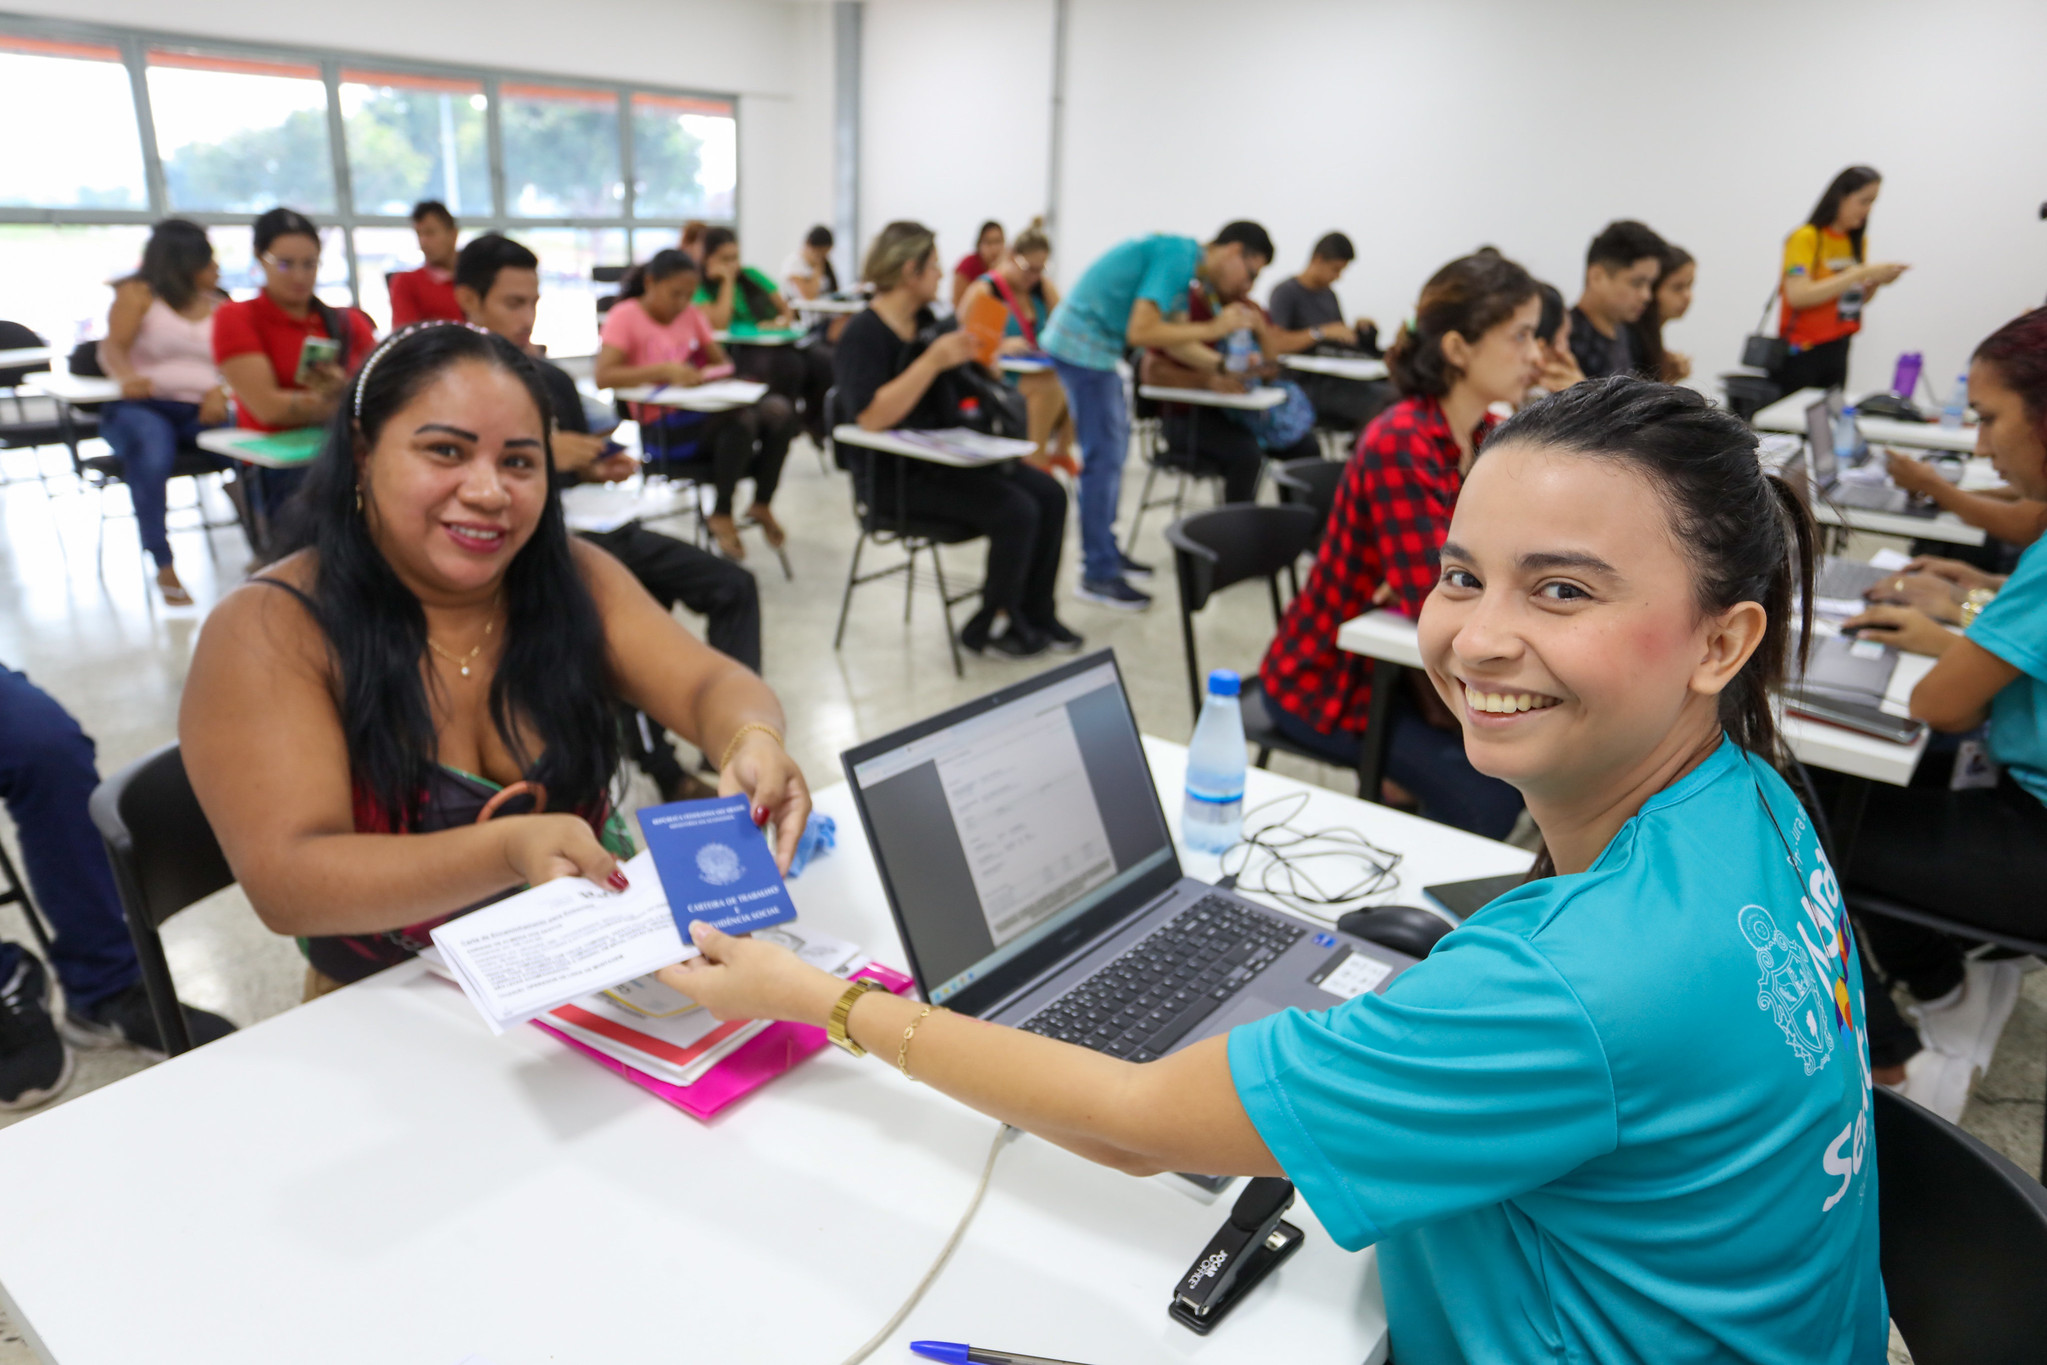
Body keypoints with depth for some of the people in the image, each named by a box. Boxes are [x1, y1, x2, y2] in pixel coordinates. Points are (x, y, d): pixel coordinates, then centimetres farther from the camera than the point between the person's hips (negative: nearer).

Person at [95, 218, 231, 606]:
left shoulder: (220, 306, 19)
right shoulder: (138, 294, 8)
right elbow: (112, 348, -6)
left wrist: (219, 391, -16)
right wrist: (128, 377, -30)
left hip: (202, 411, 3)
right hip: (143, 406, -3)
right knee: (152, 456, -37)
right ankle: (164, 567, -28)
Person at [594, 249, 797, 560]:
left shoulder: (691, 314, 15)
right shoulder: (625, 316, -3)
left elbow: (722, 363, 19)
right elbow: (603, 377, -16)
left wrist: (715, 372, -7)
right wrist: (664, 370, -27)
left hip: (705, 410, 6)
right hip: (661, 426, -6)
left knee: (780, 409, -21)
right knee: (741, 419, -34)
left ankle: (761, 505, -5)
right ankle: (722, 516, -16)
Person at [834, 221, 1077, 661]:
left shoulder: (926, 322, 11)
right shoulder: (864, 335, -13)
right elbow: (872, 417, -29)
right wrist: (934, 360, -29)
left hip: (944, 455, 9)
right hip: (894, 474, -8)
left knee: (1049, 494, -6)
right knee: (1015, 511, -23)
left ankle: (1035, 613, 7)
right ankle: (989, 629, -3)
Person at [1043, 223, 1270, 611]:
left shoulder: (1184, 261, 12)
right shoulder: (1177, 257, -18)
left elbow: (1176, 340, 13)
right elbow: (1140, 333, -25)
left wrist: (1223, 364, 1)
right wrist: (1214, 328, -19)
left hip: (1093, 346, 10)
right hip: (1082, 345, -10)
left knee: (1114, 444, 16)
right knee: (1103, 455, -8)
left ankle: (1105, 550, 27)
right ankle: (1098, 575, -2)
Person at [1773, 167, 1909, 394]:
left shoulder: (1858, 241, 12)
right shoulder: (1806, 238, -8)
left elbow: (1855, 302, 20)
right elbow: (1797, 296, -22)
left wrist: (1878, 282, -1)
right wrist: (1861, 273, -19)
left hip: (1838, 350, 6)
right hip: (1801, 353, -6)